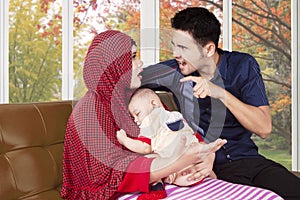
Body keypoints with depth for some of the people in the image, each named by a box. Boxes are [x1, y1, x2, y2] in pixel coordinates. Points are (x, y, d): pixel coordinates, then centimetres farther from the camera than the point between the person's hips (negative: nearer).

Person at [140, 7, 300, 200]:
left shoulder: (242, 66, 0)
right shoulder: (174, 71, 2)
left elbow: (264, 128, -7)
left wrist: (221, 93, -19)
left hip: (247, 158, 2)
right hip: (207, 167, -2)